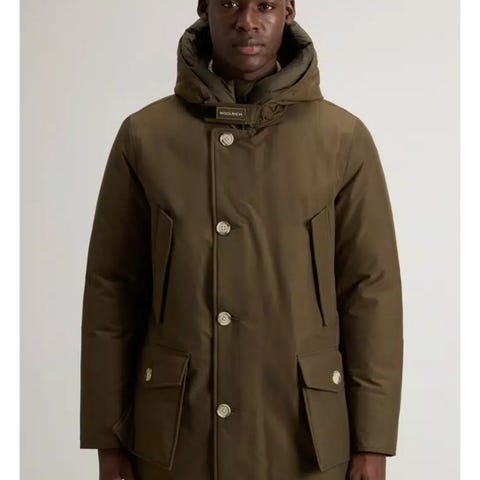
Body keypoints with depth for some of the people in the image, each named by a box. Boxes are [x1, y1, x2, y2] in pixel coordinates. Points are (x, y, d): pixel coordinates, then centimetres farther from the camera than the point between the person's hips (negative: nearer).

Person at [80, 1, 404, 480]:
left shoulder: (344, 139, -4)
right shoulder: (144, 135, -2)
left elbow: (372, 291, -2)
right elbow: (112, 291, 0)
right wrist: (108, 436, 1)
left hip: (305, 438, 0)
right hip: (175, 439, 1)